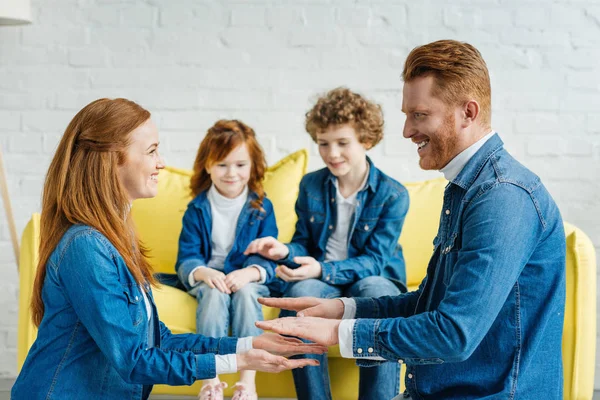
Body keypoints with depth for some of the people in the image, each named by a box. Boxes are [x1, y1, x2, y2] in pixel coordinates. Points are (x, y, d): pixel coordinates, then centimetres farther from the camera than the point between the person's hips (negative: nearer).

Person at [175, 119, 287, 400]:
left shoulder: (262, 207, 0)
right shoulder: (197, 208, 0)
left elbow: (269, 258, -6)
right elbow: (186, 259, -5)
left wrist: (250, 273, -28)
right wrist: (204, 273, -28)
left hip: (250, 280, 0)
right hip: (208, 279, 0)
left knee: (246, 292, -33)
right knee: (215, 293, -33)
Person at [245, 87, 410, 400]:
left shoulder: (393, 195, -7)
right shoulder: (310, 186, 4)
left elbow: (374, 260, -12)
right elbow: (304, 244, 9)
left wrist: (323, 270, -28)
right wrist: (285, 251, -17)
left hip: (370, 279, -2)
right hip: (320, 280, 2)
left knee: (376, 290, -38)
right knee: (301, 291, -34)